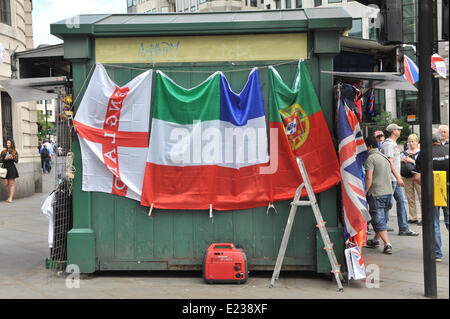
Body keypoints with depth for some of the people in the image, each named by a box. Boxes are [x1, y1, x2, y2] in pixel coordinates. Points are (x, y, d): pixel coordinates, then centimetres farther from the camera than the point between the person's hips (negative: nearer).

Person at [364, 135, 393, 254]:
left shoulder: (371, 158, -10)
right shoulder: (385, 157, 15)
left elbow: (369, 178, -17)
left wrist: (364, 192, -9)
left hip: (376, 194, -8)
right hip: (388, 192, 8)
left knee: (378, 220, -3)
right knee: (381, 219, 18)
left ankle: (387, 245, -9)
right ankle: (375, 241, 30)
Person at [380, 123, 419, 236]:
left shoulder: (394, 144, 18)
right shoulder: (388, 144, -14)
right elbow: (390, 162, -21)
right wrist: (398, 178, -24)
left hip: (396, 179, 10)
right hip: (390, 179, -10)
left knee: (401, 201, 8)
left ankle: (404, 228, 11)